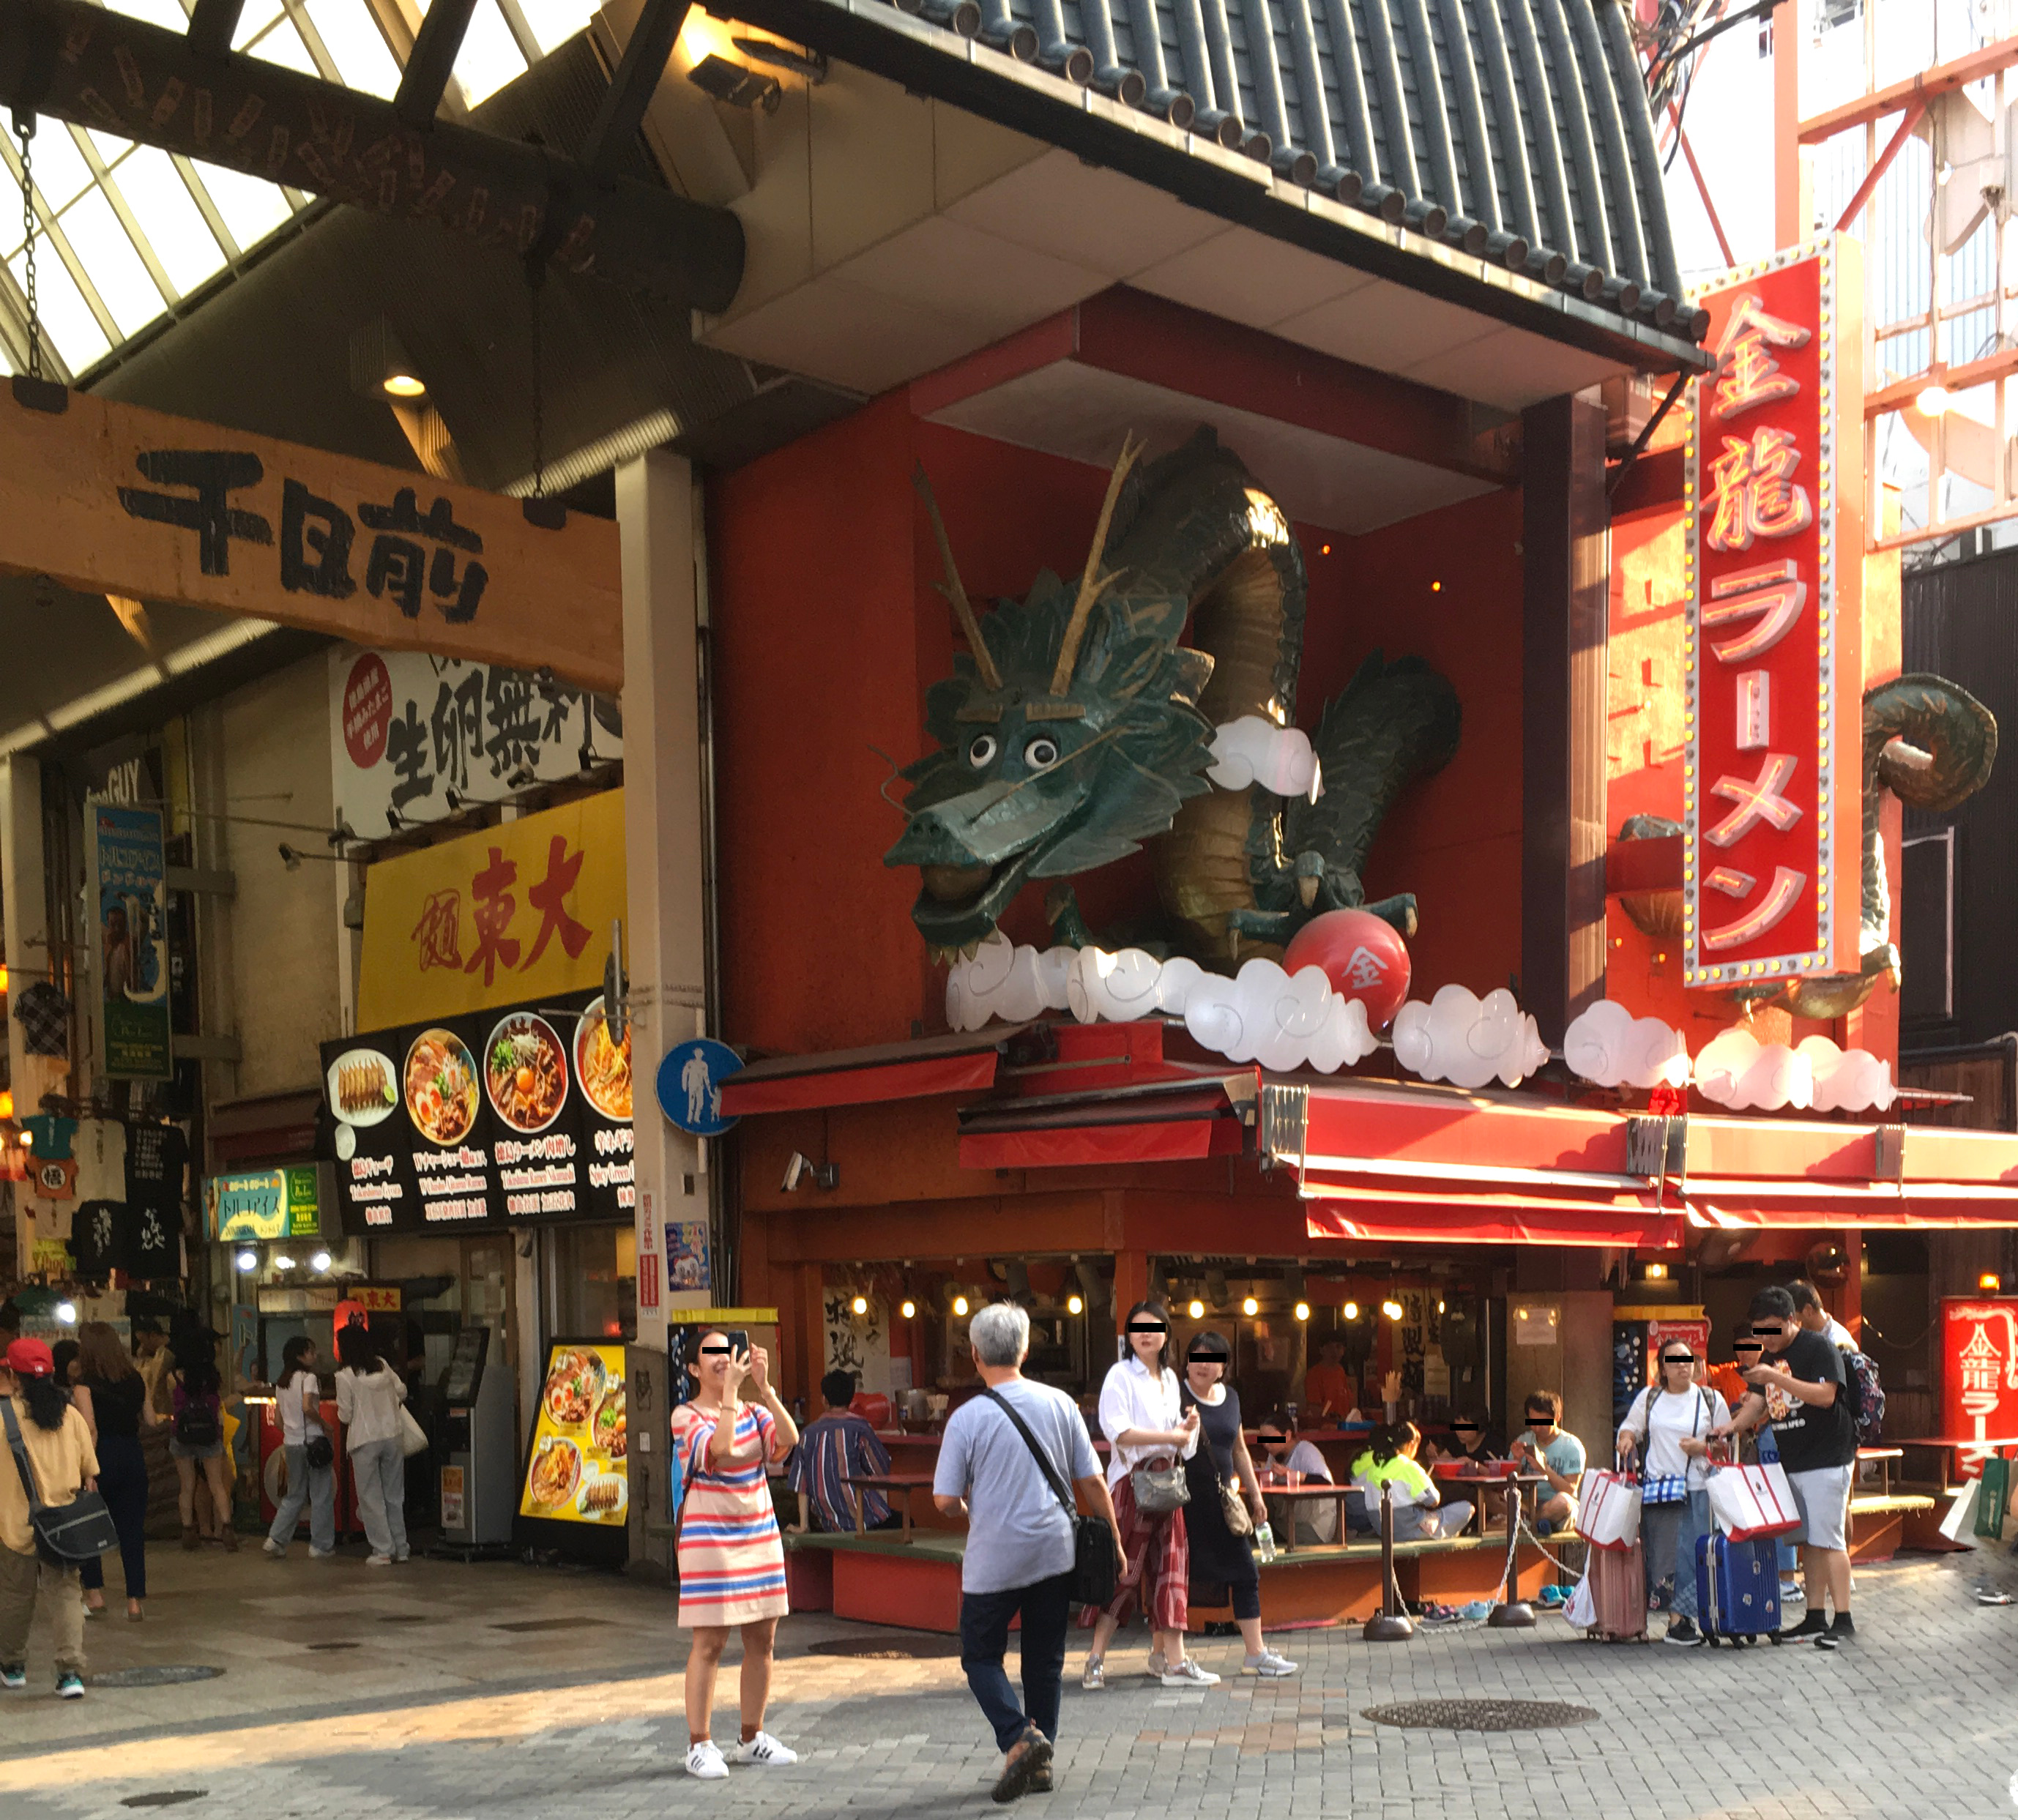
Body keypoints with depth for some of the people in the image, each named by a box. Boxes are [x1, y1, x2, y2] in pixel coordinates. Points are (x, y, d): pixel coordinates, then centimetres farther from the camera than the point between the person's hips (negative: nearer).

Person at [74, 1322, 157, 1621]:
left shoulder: (85, 1385, -9)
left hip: (103, 1457, -4)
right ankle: (134, 1601, 8)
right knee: (132, 1529, 7)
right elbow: (151, 1421, 10)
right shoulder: (136, 1380, 6)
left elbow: (90, 1429, -16)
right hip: (133, 1457, 4)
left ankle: (95, 1593, 11)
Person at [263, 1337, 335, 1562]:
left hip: (291, 1442, 7)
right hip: (312, 1440, -7)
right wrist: (324, 1426, -13)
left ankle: (276, 1539, 9)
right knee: (321, 1496, 3)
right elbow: (307, 1407, -25)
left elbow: (279, 1419, 14)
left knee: (295, 1495, 18)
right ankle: (320, 1546, 5)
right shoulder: (309, 1378, -11)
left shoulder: (281, 1383, 11)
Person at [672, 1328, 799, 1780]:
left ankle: (752, 1738, 21)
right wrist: (731, 1389, -25)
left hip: (761, 1536, 6)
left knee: (762, 1641, 8)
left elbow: (789, 1439, -10)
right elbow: (719, 1450, -25)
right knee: (709, 1643, -6)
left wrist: (764, 1386, -17)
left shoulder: (754, 1412, 9)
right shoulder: (686, 1416, -6)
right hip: (709, 1540, -6)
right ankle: (700, 1745, 4)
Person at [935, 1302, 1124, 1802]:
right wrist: (1115, 1542, 13)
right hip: (1055, 1553, 4)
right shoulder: (1060, 1404, -1)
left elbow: (946, 1501, -8)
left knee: (981, 1656, 10)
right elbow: (1093, 1482, 2)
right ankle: (1040, 1762, 16)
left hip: (993, 1560, -3)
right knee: (1045, 1658, 15)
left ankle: (1018, 1738, -12)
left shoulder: (968, 1418, -11)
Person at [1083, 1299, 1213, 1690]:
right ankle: (1096, 1659, -2)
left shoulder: (1169, 1378, 14)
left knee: (1167, 1568, 6)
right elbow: (1119, 1432, -18)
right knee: (1124, 1570, -7)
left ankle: (1166, 1657, 13)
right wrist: (1171, 1436, -15)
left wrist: (1187, 1425, 0)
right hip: (1132, 1482, -7)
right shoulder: (1121, 1375, -7)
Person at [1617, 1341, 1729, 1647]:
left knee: (1694, 1552, -9)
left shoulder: (1711, 1400, 10)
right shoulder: (1649, 1397, 14)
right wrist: (1626, 1438, -4)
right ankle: (1678, 1620, -5)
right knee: (1664, 1553, -8)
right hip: (1657, 1490, 1)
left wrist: (1704, 1448, -7)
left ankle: (1679, 1620, -3)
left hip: (1698, 1491, 0)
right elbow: (1630, 1426, 18)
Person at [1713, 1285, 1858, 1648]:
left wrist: (1776, 1378, -27)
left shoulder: (1818, 1349, -10)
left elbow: (1825, 1395, -21)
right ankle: (1815, 1617, 15)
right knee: (1807, 1540, 10)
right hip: (1792, 1463, 8)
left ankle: (1843, 1621, -9)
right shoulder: (1770, 1358, 14)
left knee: (1827, 1539, -11)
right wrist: (1734, 1425, -6)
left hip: (1827, 1461, -8)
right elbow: (1757, 1402, 13)